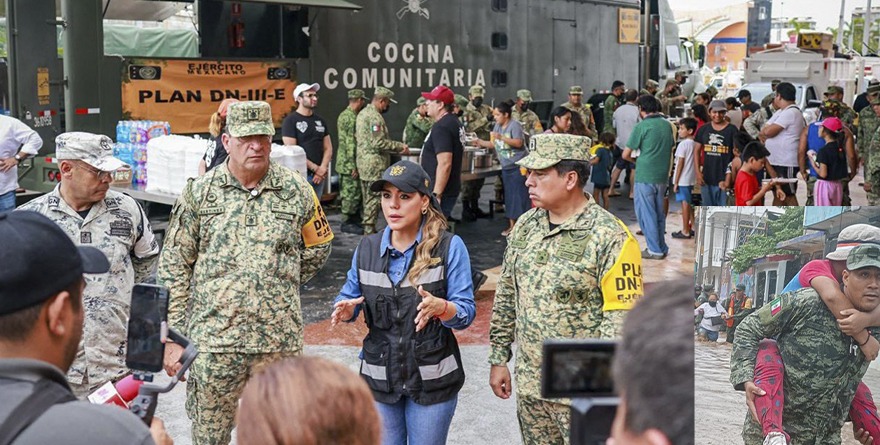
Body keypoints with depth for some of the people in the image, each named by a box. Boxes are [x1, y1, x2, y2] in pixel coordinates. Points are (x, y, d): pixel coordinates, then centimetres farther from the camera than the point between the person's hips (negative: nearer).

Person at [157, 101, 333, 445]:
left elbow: (317, 251, 16)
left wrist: (277, 287, 10)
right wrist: (173, 336, -1)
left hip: (280, 341, 1)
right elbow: (174, 267, 2)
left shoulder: (297, 191, 2)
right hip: (213, 340, 0)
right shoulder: (198, 193, 1)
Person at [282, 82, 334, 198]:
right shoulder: (290, 121, -5)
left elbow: (328, 147, 14)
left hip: (318, 175, 6)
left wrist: (322, 169, -3)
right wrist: (315, 168, -11)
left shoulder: (319, 120, 15)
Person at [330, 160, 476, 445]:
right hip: (379, 377, 3)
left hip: (433, 379, -3)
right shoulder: (367, 248, 3)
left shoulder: (450, 247, -8)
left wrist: (440, 307, -32)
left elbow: (467, 312, -11)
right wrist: (346, 310, -14)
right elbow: (349, 297, 9)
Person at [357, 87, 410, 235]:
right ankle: (369, 230, -3)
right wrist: (400, 146, -15)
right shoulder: (375, 116, -17)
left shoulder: (363, 113, 14)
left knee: (368, 198, 15)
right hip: (375, 165, -10)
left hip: (364, 162, 10)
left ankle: (367, 227, 21)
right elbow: (378, 143, -23)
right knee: (373, 199, -5)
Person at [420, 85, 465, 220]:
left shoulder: (441, 127, -18)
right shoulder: (454, 122, 15)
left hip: (440, 191, -11)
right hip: (451, 189, 11)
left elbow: (445, 163, -26)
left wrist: (436, 195, -27)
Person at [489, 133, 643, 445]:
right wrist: (499, 359, 13)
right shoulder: (525, 226, 6)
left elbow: (621, 322, -17)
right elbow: (506, 297, 13)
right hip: (529, 387, 6)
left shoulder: (610, 238, -15)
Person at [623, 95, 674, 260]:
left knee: (646, 213, 2)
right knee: (659, 213, 16)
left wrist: (635, 161, 8)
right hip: (663, 175, 6)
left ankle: (654, 250, 4)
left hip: (645, 176, -6)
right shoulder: (668, 125, 7)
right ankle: (662, 247, 21)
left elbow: (626, 154, -11)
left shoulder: (642, 126, -12)